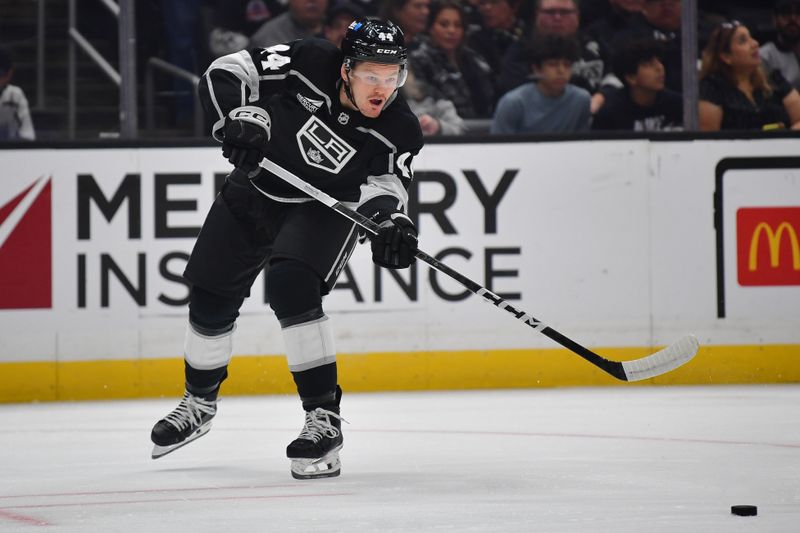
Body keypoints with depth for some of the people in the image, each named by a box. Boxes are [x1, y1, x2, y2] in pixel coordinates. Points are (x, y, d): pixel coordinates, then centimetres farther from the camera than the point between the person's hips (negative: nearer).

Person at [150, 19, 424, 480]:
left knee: (290, 284, -29)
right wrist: (241, 117, -39)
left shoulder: (400, 132, -25)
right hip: (255, 187, 3)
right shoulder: (309, 64, -27)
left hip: (325, 208, -2)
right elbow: (225, 73, -22)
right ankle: (199, 404, 37)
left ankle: (324, 419, -23)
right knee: (211, 298, 9)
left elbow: (383, 187, -25)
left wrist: (393, 222, -46)